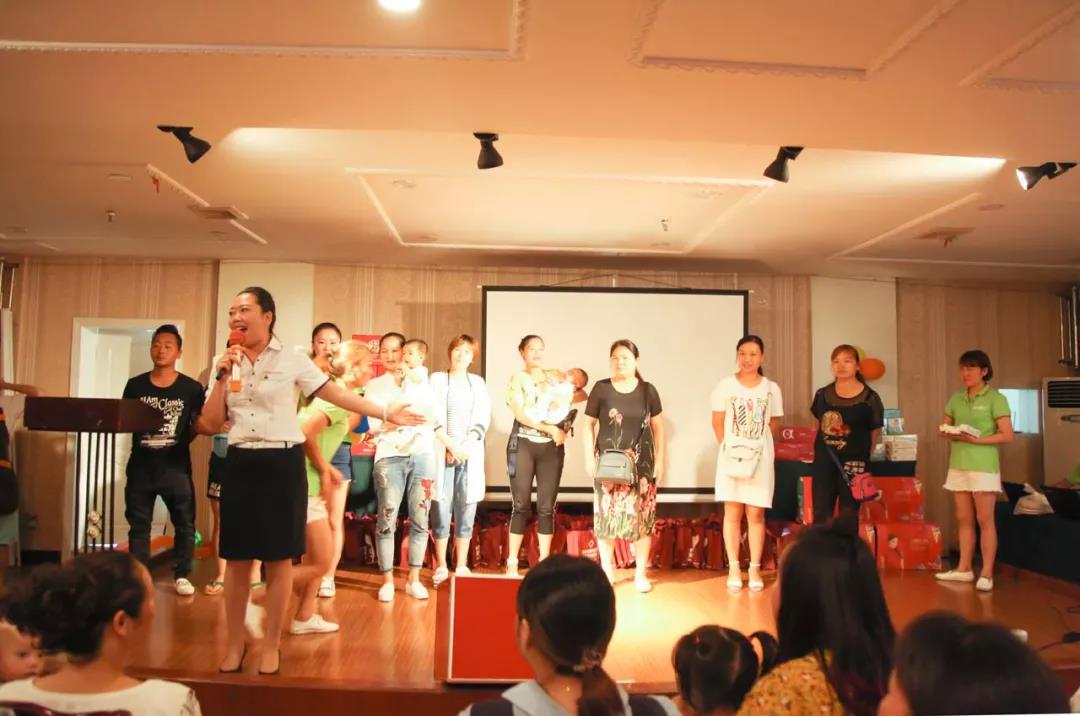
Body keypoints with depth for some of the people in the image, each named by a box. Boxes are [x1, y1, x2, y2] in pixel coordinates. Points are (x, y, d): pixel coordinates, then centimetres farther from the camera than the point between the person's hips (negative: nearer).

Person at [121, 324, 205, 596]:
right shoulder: (135, 385, 4)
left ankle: (181, 575, 19)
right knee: (138, 524, 9)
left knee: (185, 523, 5)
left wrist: (181, 441, -10)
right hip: (141, 466, 2)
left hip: (176, 466, -2)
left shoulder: (191, 388, -4)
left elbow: (198, 425, 2)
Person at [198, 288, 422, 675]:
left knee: (279, 558, 3)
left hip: (283, 463, -3)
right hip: (240, 464, 3)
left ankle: (271, 647, 17)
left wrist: (385, 412, -8)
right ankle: (234, 644, 22)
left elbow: (336, 393, -4)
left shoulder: (291, 360, -1)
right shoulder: (225, 363, 8)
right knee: (237, 558, 7)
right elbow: (210, 425, 3)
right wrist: (222, 376, -6)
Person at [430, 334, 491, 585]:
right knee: (441, 510, -3)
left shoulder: (478, 383, 14)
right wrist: (451, 445, -12)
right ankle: (441, 567, 5)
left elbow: (483, 419, 5)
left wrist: (466, 446, -9)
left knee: (466, 511, 2)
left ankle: (461, 566, 9)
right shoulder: (437, 379, 7)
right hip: (442, 453, -2)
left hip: (471, 455, 2)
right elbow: (432, 417, -2)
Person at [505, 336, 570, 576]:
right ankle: (512, 564, 7)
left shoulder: (554, 380, 12)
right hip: (523, 444, -3)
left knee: (547, 508, 3)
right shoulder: (516, 379, 2)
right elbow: (520, 414, -9)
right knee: (521, 506, -1)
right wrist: (550, 429, -14)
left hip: (551, 447, 3)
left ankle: (544, 563, 11)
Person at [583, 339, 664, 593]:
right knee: (606, 516, 2)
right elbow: (589, 424, 3)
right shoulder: (601, 389, -1)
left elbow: (658, 426, 8)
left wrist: (659, 459, 3)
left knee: (642, 517, 1)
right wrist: (589, 457, -3)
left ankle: (641, 574, 13)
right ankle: (607, 573, 14)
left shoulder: (648, 390, 2)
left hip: (641, 463, 1)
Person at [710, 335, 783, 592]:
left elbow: (774, 426, 10)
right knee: (732, 513, 4)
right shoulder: (725, 385, -2)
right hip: (731, 457, 0)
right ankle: (733, 568, 11)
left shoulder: (771, 388, 1)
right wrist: (730, 447, 1)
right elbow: (717, 422, 3)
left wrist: (756, 445, 5)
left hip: (760, 459, 1)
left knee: (756, 514, 3)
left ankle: (755, 569, 11)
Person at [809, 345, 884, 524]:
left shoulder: (869, 398, -9)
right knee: (820, 518, 7)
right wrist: (820, 449, 12)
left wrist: (861, 456, 5)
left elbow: (875, 432, -1)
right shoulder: (823, 394, 3)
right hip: (823, 464, 3)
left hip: (853, 466, -3)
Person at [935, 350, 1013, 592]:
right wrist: (949, 434, -8)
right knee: (963, 519, 10)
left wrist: (976, 440, -20)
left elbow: (1007, 435, -10)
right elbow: (945, 428, 15)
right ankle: (964, 568, 18)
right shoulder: (956, 398, 11)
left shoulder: (996, 399, -5)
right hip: (958, 464, 6)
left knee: (984, 520, -3)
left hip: (983, 465, -6)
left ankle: (986, 573, 2)